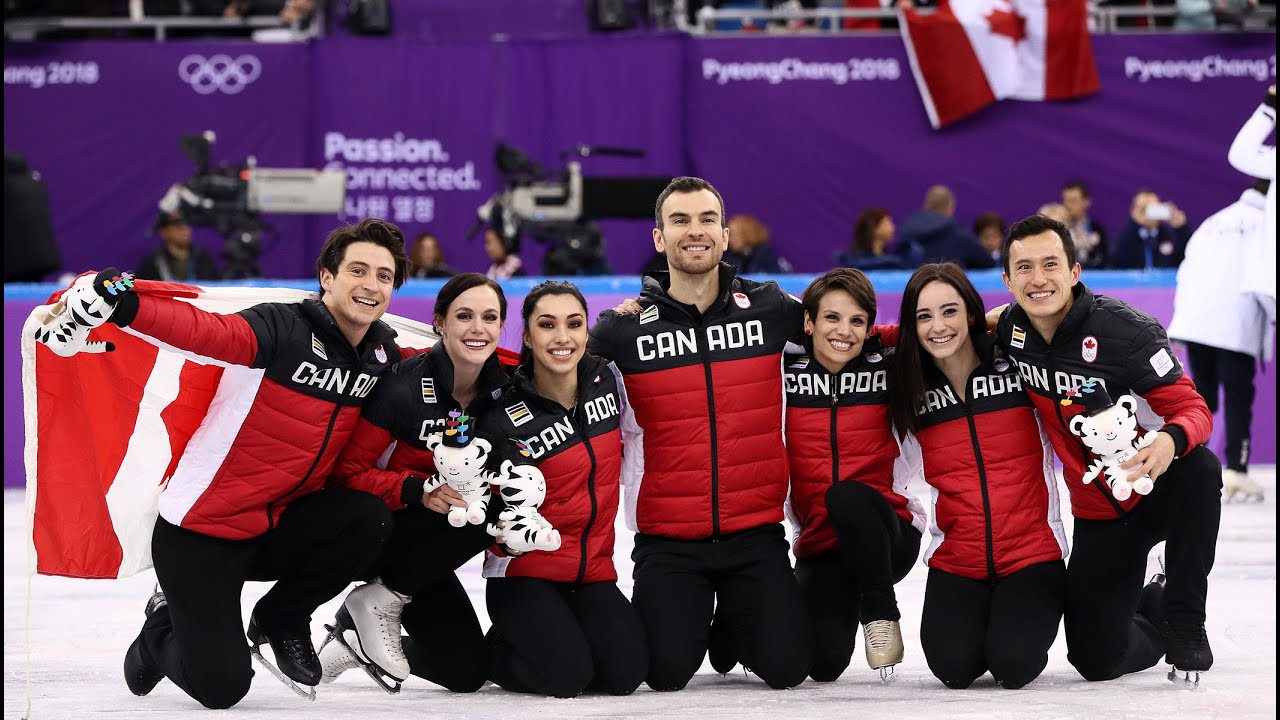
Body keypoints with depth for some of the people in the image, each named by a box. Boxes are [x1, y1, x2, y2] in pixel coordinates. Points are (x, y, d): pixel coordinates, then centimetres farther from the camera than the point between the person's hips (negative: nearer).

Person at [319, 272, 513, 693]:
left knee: (467, 671, -3)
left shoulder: (505, 389, -6)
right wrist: (416, 491, -32)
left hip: (424, 547, 6)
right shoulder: (403, 386, -22)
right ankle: (378, 603, -13)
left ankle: (353, 645, 18)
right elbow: (347, 473, -19)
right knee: (483, 508, -29)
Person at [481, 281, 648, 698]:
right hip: (526, 576, -4)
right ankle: (494, 653, 7)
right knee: (566, 675, -26)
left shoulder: (607, 380, -1)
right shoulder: (508, 417, -14)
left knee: (626, 671, -19)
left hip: (593, 572, 4)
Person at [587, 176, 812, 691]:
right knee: (666, 673, -14)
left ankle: (734, 626, 25)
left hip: (755, 534, 1)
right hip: (667, 541, -1)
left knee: (786, 667, -11)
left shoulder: (772, 310, 2)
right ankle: (690, 620, 24)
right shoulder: (625, 328, -1)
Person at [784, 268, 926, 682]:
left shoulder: (888, 371, 0)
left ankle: (880, 614, -13)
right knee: (823, 664, -18)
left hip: (886, 536, -1)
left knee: (847, 496, -35)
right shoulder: (785, 373, 0)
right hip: (819, 546, 1)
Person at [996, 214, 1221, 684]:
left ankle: (1182, 619, -21)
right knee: (1096, 660, -4)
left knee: (1198, 467, -40)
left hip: (1159, 491, -4)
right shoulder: (1008, 332, -6)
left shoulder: (1124, 330, -21)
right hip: (1098, 515, 4)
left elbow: (1191, 408, -23)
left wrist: (1171, 440, -44)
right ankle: (1149, 612, 33)